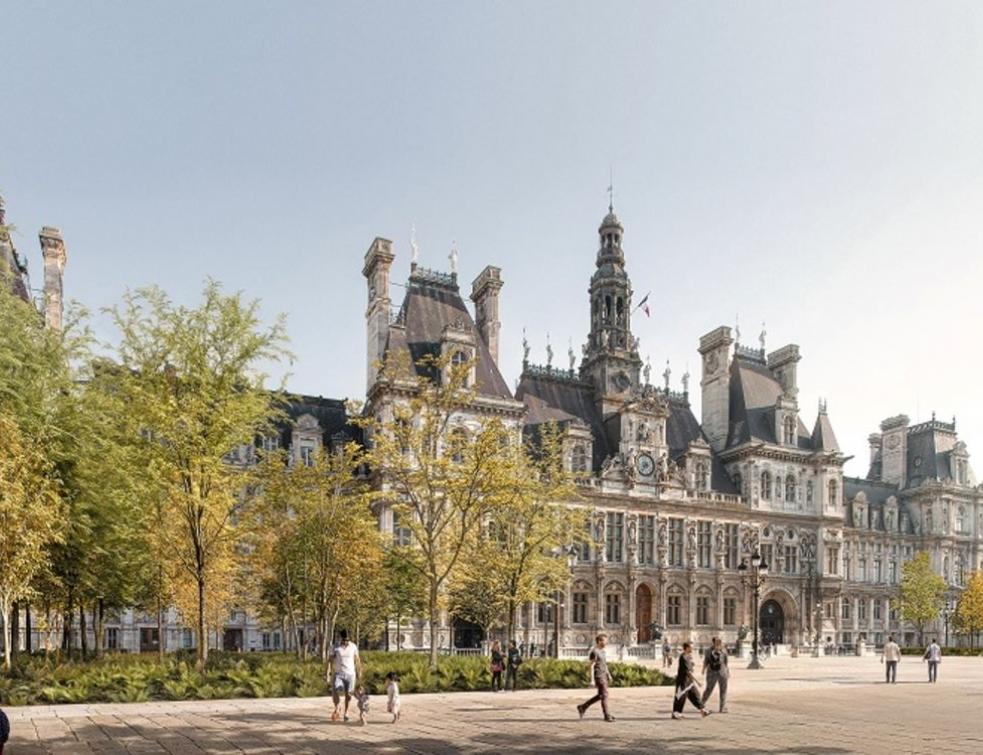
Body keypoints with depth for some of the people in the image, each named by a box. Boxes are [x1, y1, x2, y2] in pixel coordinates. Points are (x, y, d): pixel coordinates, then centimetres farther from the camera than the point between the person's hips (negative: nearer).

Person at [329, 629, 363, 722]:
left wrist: (359, 671, 12)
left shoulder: (353, 646, 0)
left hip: (350, 674, 1)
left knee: (348, 694, 4)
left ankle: (346, 712, 22)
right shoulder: (336, 647, -4)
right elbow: (330, 660, -2)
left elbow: (357, 659, 10)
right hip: (339, 673, -1)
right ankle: (336, 709, 5)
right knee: (335, 692, -17)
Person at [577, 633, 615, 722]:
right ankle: (606, 715, 1)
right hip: (598, 676, -10)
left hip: (603, 676, 10)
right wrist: (591, 680, -18)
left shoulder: (601, 651, 14)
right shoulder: (594, 652, -15)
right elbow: (590, 666, -17)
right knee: (604, 695, -6)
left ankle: (583, 707, 20)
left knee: (600, 695, 12)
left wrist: (609, 675, 19)